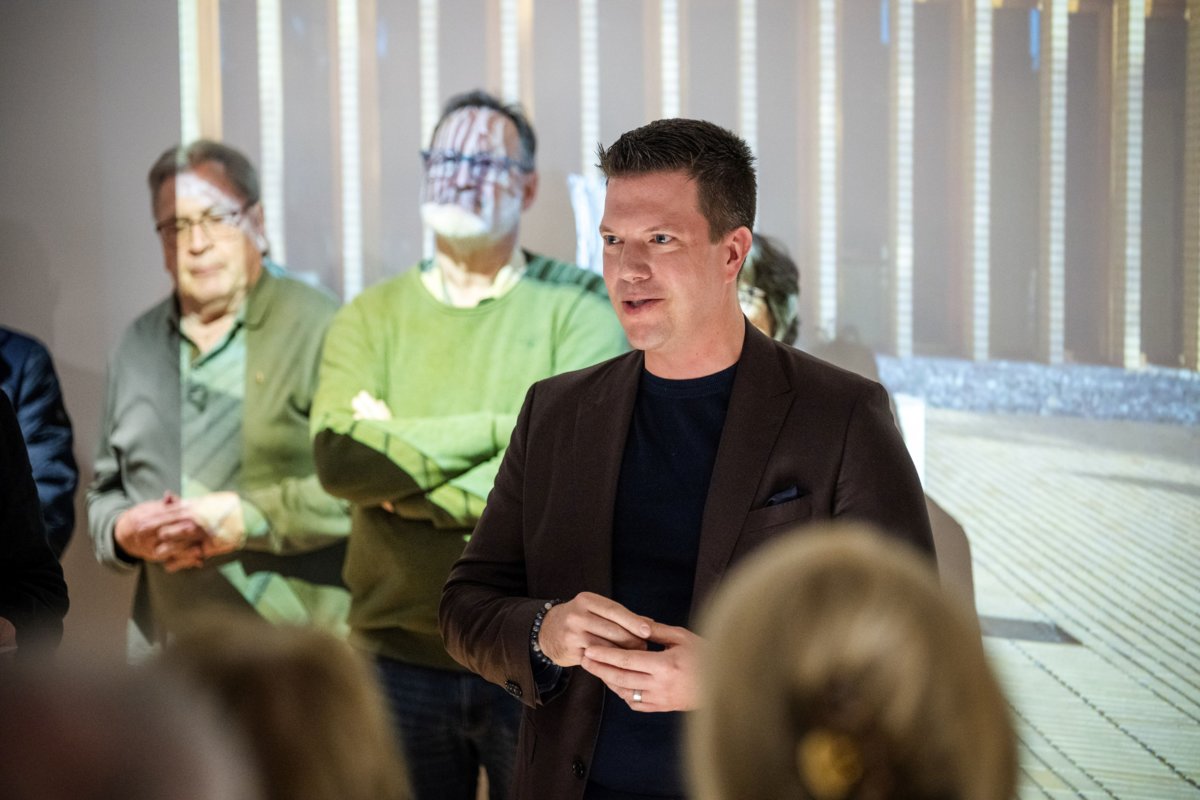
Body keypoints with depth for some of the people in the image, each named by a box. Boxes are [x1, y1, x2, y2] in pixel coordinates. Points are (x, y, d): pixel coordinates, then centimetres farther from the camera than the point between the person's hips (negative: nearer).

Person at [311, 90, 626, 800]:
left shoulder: (580, 306, -1)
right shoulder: (372, 316, 7)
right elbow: (338, 455, -10)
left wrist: (406, 486, -12)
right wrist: (499, 427, -13)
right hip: (399, 655, 2)